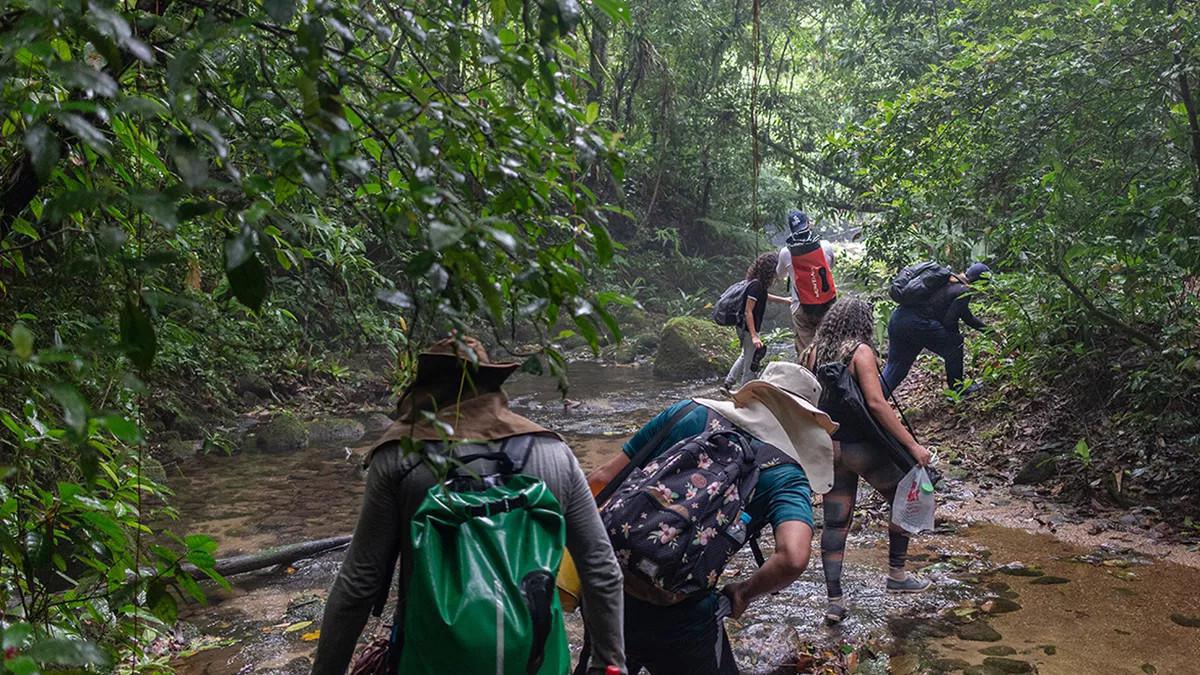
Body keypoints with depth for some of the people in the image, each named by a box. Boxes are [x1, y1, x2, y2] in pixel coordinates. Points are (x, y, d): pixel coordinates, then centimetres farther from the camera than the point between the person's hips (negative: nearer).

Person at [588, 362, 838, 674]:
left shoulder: (688, 412, 5)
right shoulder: (785, 475, -3)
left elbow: (602, 479, 7)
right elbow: (793, 558, -21)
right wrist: (743, 593, -1)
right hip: (679, 614, -4)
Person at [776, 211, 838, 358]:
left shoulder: (786, 253, -8)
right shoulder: (826, 246, -6)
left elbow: (778, 273, 11)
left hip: (802, 309, -1)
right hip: (828, 305, 1)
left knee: (804, 352, 4)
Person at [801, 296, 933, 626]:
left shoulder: (813, 352, 4)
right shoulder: (860, 352, -13)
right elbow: (876, 403, -21)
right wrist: (912, 445, -19)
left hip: (828, 447, 6)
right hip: (862, 447, -6)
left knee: (835, 522, 10)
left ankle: (835, 600, 9)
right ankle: (897, 574, 25)